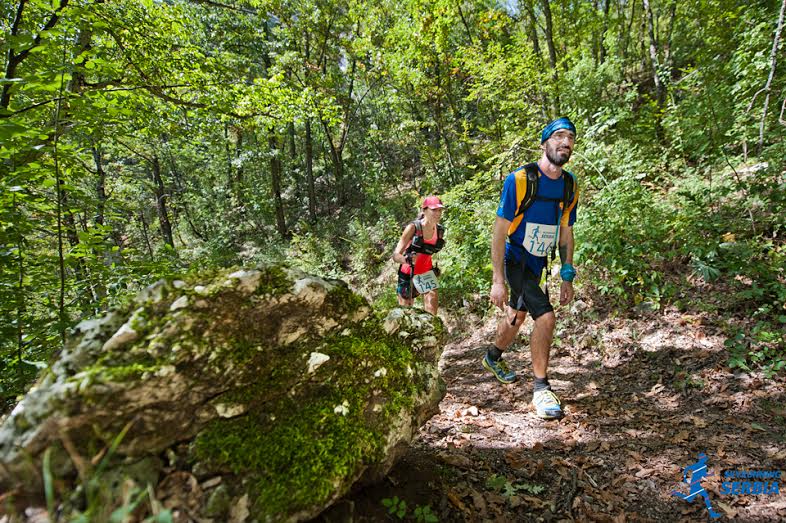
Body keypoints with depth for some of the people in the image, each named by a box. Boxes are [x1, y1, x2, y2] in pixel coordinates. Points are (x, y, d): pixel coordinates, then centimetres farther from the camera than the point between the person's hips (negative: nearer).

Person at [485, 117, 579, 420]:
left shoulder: (570, 186, -2)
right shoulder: (519, 180, -20)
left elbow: (566, 234, 7)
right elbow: (499, 232, -19)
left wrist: (567, 278, 6)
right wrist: (498, 281, -22)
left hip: (539, 264, 7)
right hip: (516, 261, -7)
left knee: (517, 316, 20)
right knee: (545, 318, -18)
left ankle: (493, 358, 47)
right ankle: (541, 388, 0)